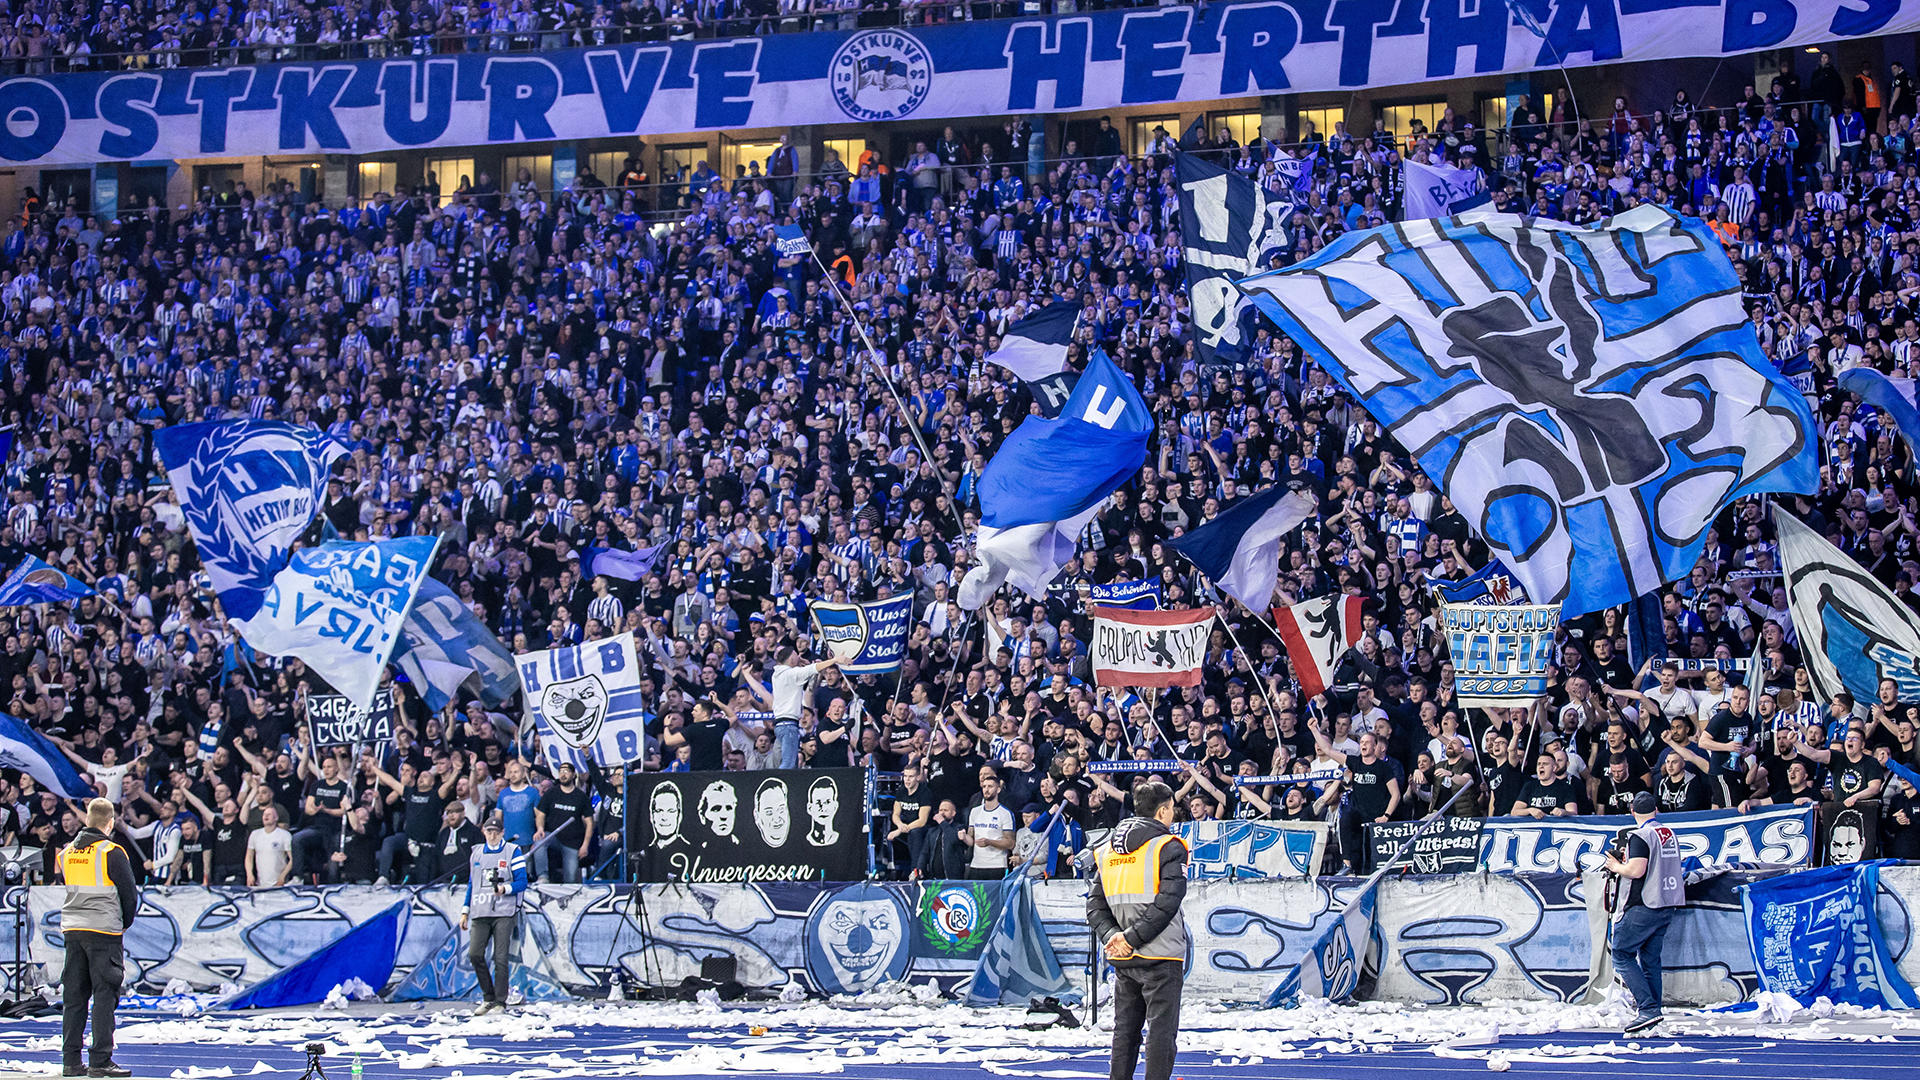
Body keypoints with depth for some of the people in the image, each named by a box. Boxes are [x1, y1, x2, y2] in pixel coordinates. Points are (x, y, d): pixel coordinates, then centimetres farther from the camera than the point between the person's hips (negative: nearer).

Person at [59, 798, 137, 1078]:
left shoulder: (66, 853, 9)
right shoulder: (112, 853, -9)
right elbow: (129, 894, -7)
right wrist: (125, 923, 8)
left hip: (72, 929, 6)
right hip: (104, 931, -6)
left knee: (73, 996, 9)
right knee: (104, 995, -4)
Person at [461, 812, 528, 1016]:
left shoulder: (513, 851, 3)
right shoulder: (476, 854, 18)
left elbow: (522, 882, -1)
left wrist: (505, 889, -20)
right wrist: (465, 911, 18)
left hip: (504, 913, -4)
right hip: (480, 913, 4)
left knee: (501, 958, -7)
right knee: (475, 954, -7)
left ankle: (500, 1002, 2)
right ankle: (488, 998, 7)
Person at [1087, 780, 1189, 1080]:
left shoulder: (1107, 849, 12)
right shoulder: (1169, 846, -7)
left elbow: (1095, 904, 6)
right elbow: (1167, 901, -18)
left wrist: (1111, 936, -4)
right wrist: (1133, 937, -15)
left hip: (1122, 960, 6)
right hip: (1160, 956, -6)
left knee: (1125, 1031, 13)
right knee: (1161, 1030, -2)